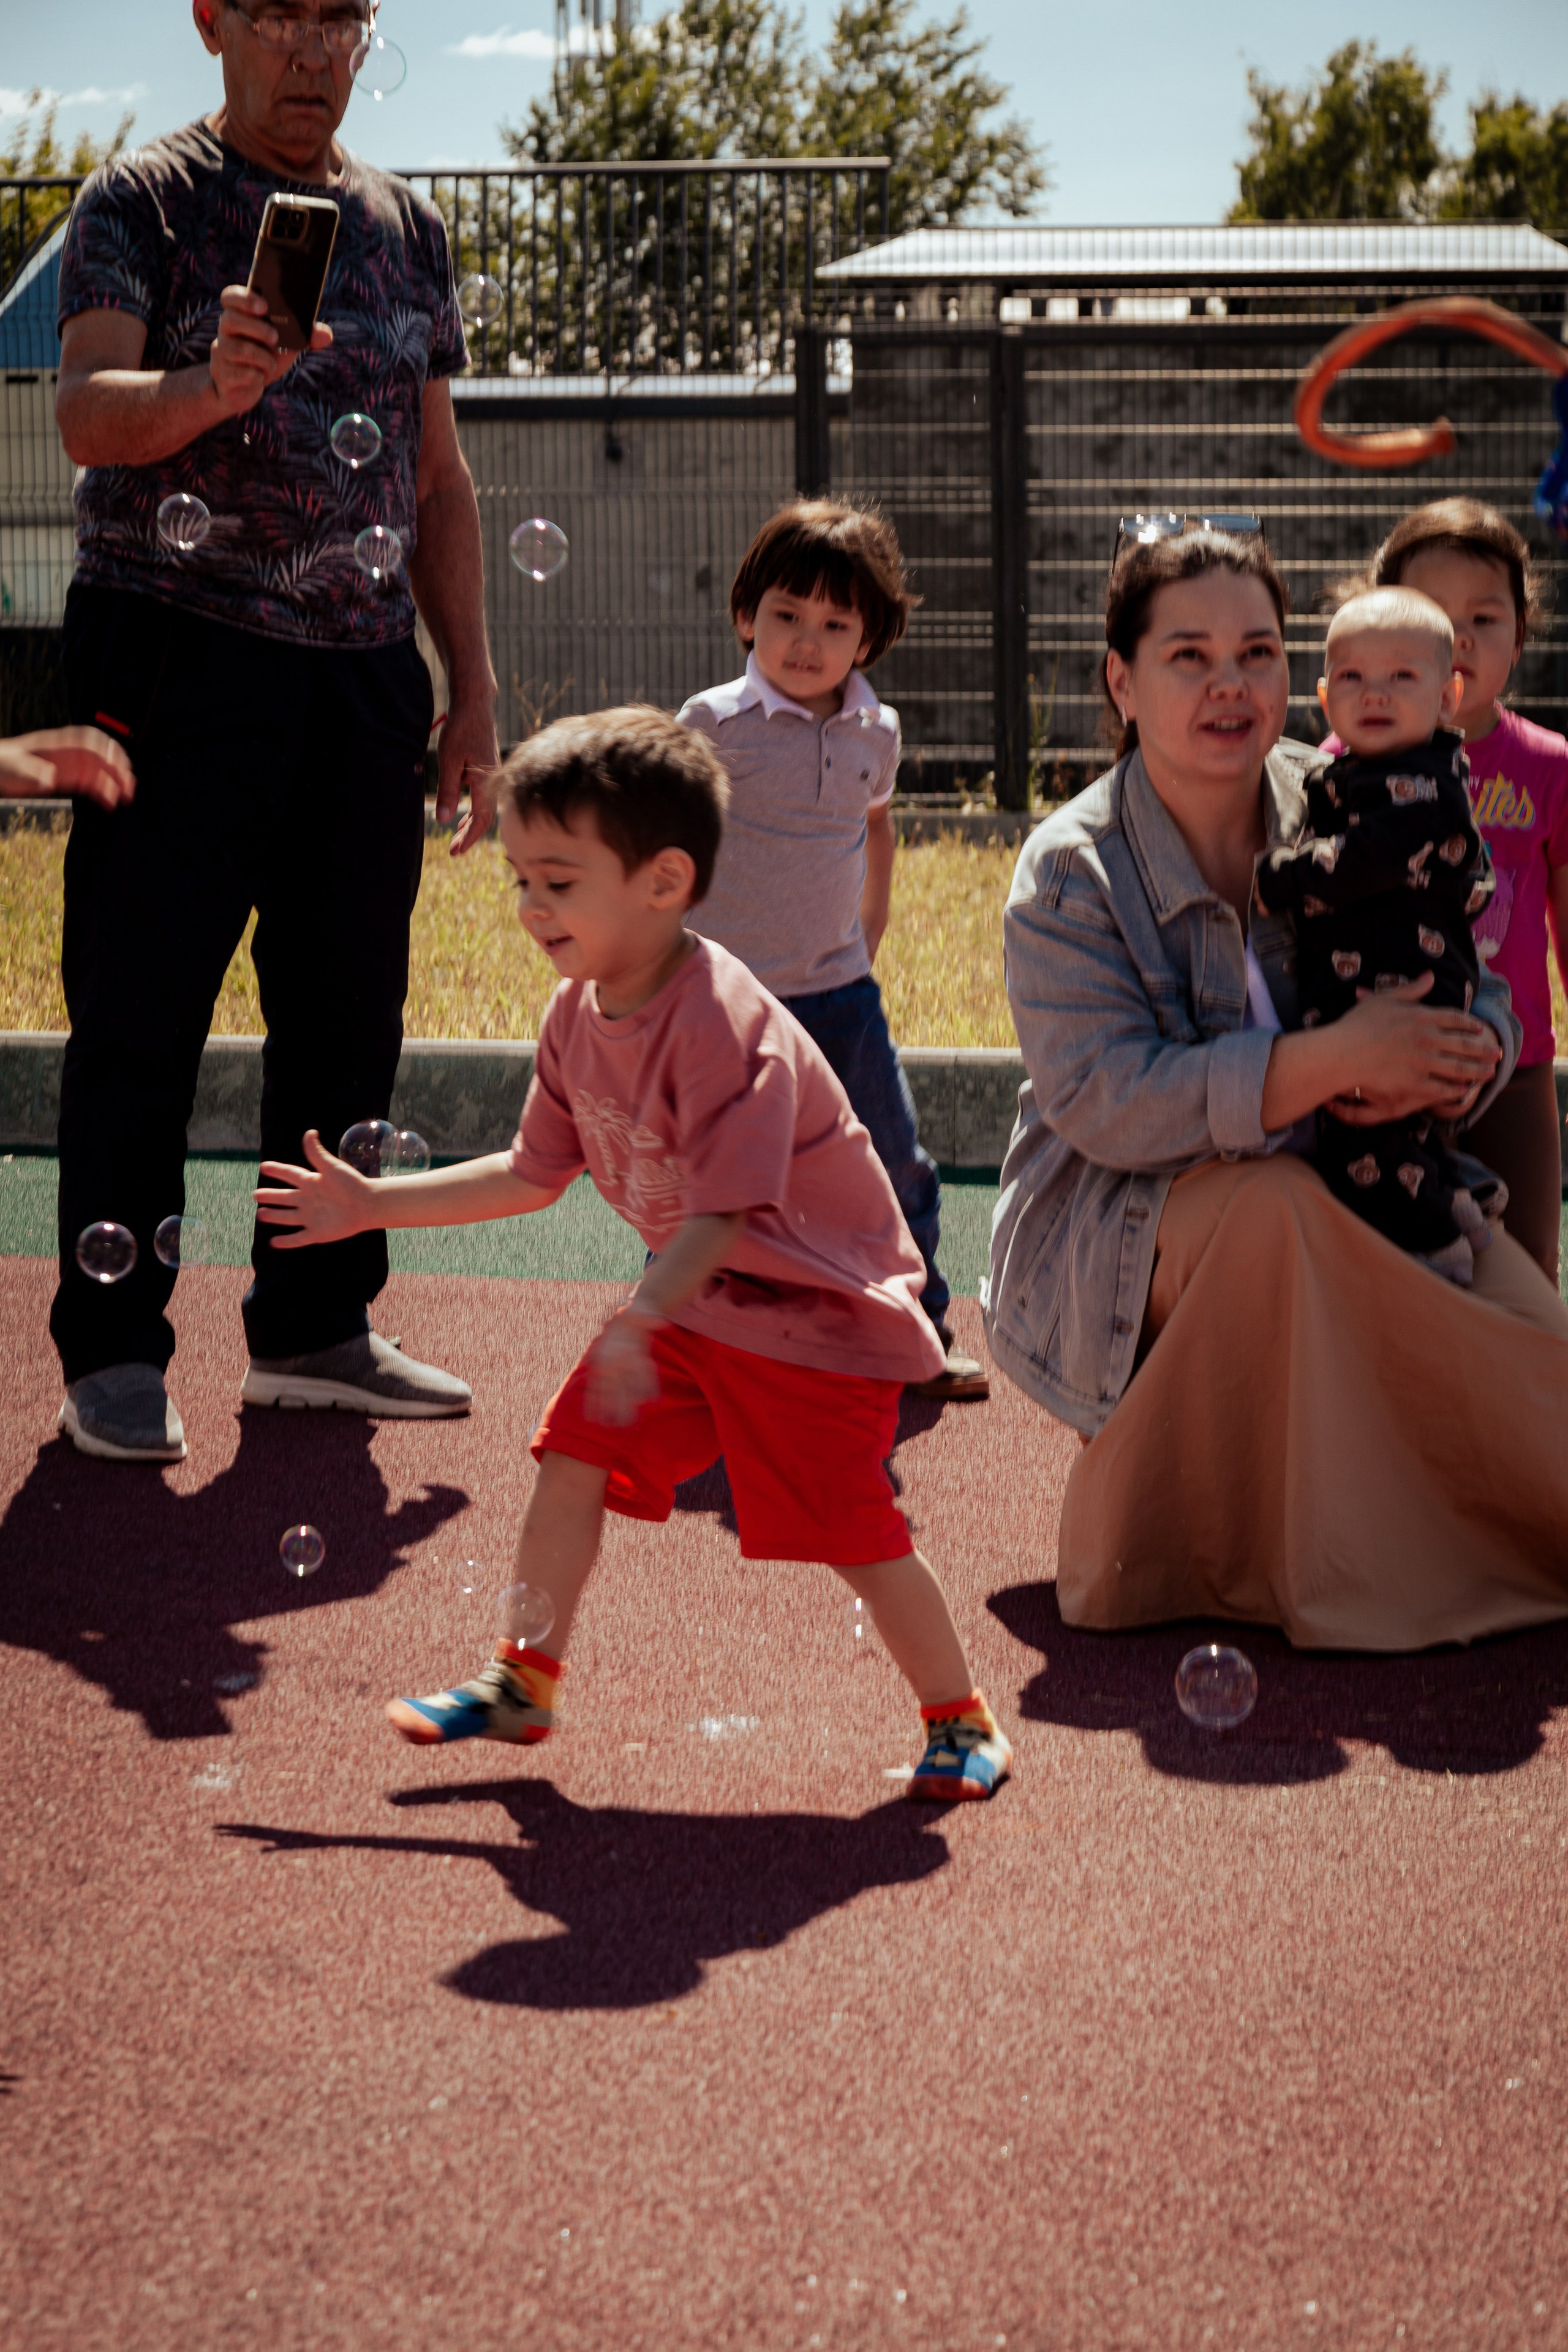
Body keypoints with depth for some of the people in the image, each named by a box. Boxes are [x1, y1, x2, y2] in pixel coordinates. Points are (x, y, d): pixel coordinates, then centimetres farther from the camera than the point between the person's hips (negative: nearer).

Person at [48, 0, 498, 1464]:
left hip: (363, 672, 5)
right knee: (141, 1015, -3)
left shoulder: (404, 226, 16)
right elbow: (86, 410, -16)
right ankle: (112, 1354, 3)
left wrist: (473, 685, 13)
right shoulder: (143, 202, -1)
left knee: (347, 1014, 7)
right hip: (178, 664, -5)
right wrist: (210, 387, -36)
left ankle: (313, 1328, 18)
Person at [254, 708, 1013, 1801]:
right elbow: (534, 1175, 10)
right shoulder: (578, 1015, 0)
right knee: (574, 1453, 3)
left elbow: (723, 1212, -33)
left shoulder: (721, 1023, -28)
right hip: (695, 1299, 8)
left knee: (850, 1522, -8)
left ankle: (962, 1721, 10)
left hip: (815, 1309, -8)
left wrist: (637, 1321, -46)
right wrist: (374, 1205, 10)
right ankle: (524, 1684, 16)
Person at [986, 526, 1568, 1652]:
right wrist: (1334, 1061, -33)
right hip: (1117, 1227, -4)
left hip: (1345, 1196, 4)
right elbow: (1106, 1103, -24)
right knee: (1270, 1208, -37)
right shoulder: (1070, 873, -12)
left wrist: (1443, 1071, -25)